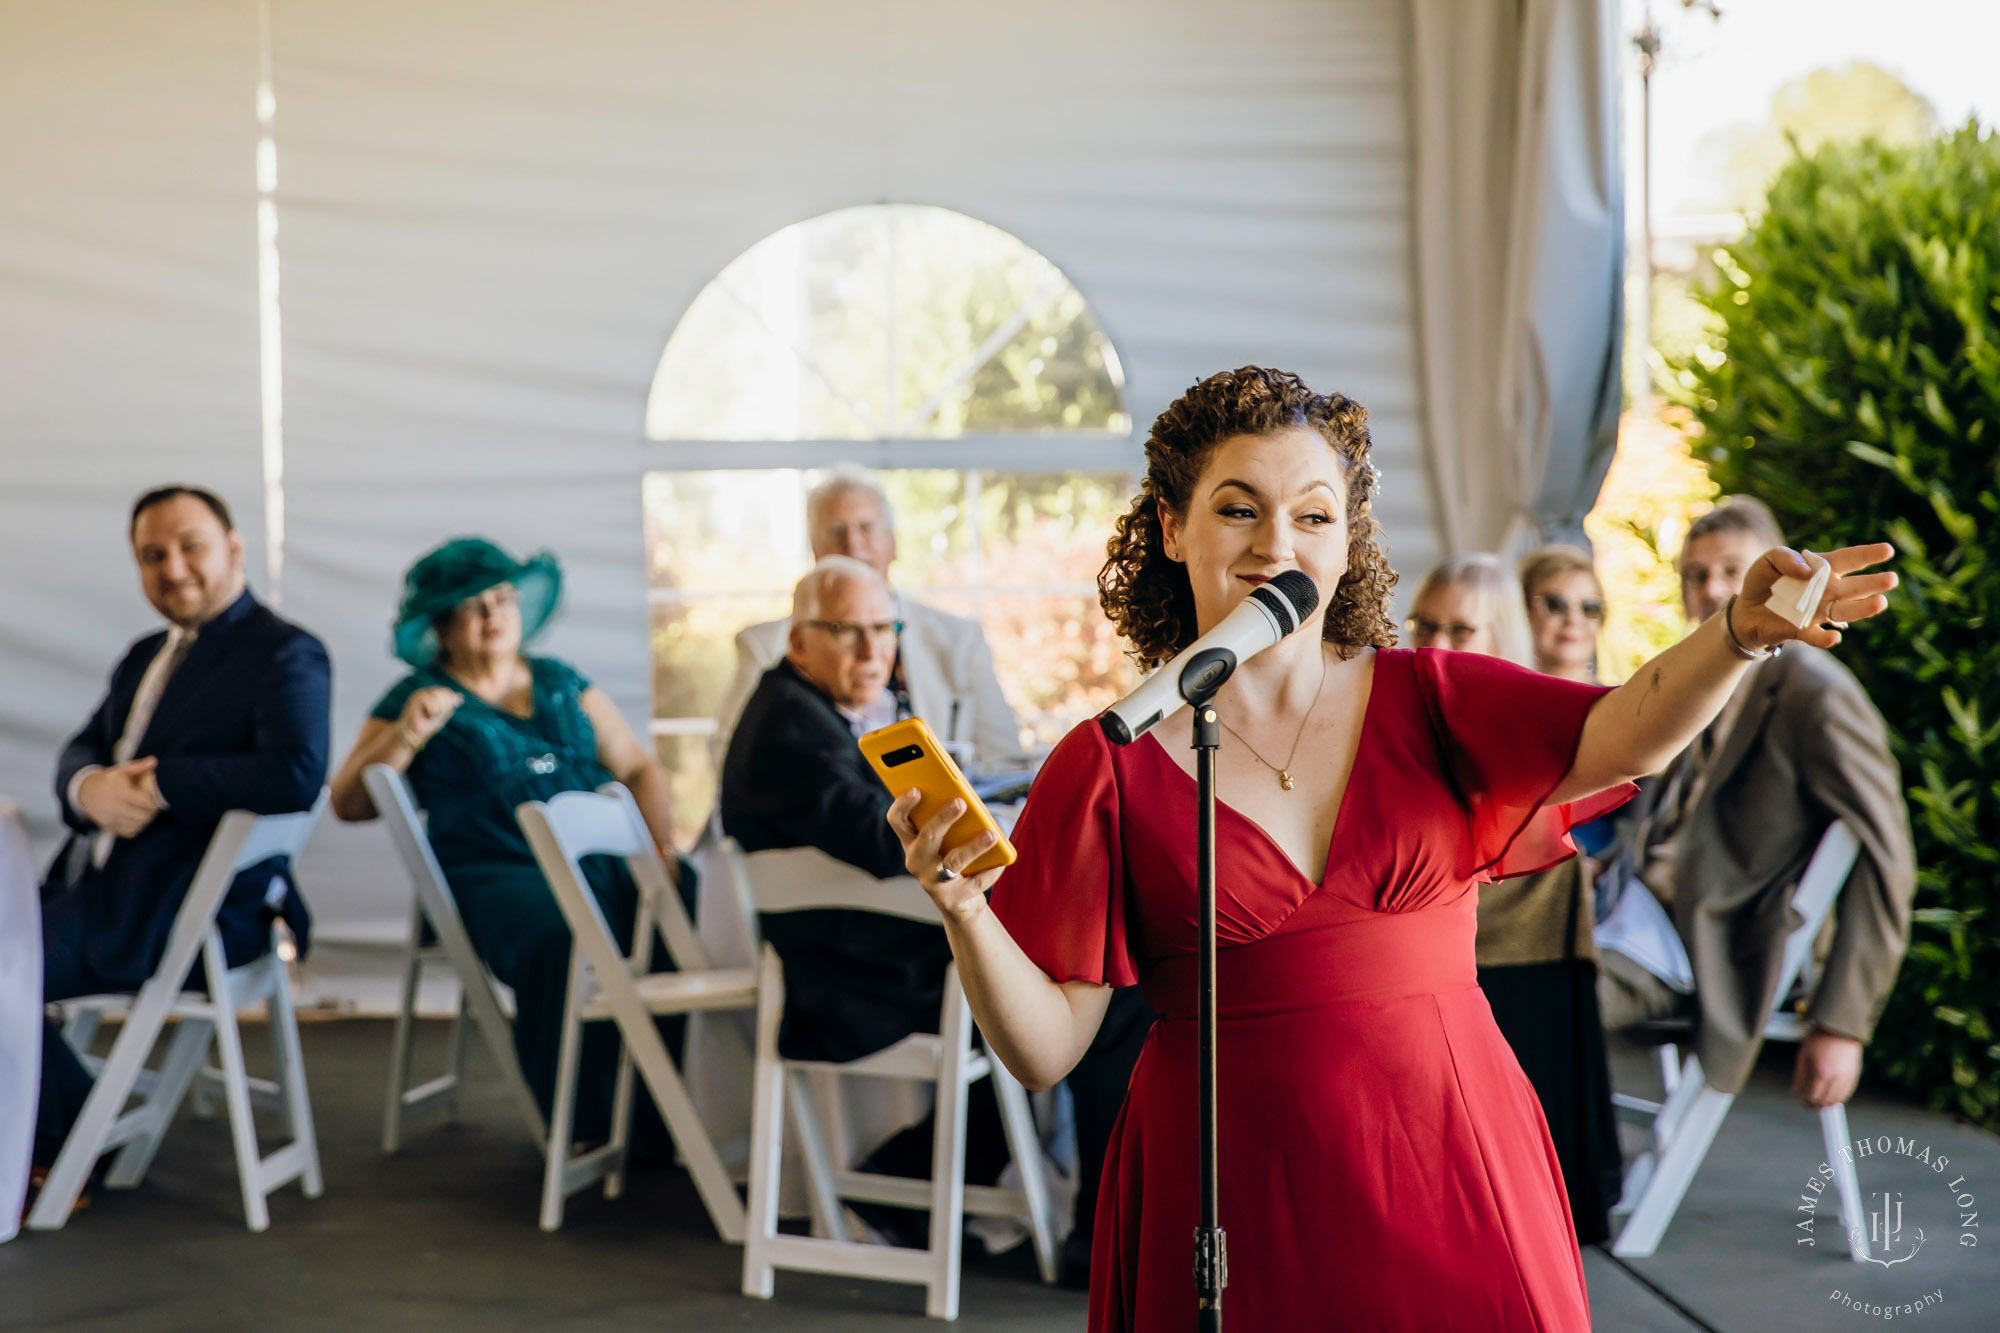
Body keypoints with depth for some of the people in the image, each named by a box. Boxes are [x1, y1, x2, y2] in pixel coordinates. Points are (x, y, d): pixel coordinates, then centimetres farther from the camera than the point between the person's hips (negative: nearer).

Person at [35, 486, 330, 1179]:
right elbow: (80, 749, 16)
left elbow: (295, 776, -25)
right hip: (98, 883, 9)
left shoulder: (284, 653, -9)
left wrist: (157, 783, -19)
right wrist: (89, 785, -10)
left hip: (184, 909, -9)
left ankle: (71, 1145, 5)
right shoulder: (146, 655, 20)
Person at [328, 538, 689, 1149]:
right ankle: (591, 1134, -25)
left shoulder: (561, 682, 23)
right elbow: (348, 804, 7)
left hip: (604, 863, 4)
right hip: (500, 871, -3)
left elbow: (638, 768, 20)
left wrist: (662, 847, 3)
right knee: (565, 943, -37)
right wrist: (407, 735, -7)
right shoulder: (417, 698, 13)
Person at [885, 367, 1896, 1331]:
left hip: (1448, 1181, 2)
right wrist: (961, 907, -21)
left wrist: (1741, 632, -34)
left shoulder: (1427, 702, 3)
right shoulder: (1110, 766, -3)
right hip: (1231, 1206, -1)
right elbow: (1044, 1050, -4)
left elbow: (1618, 740, -16)